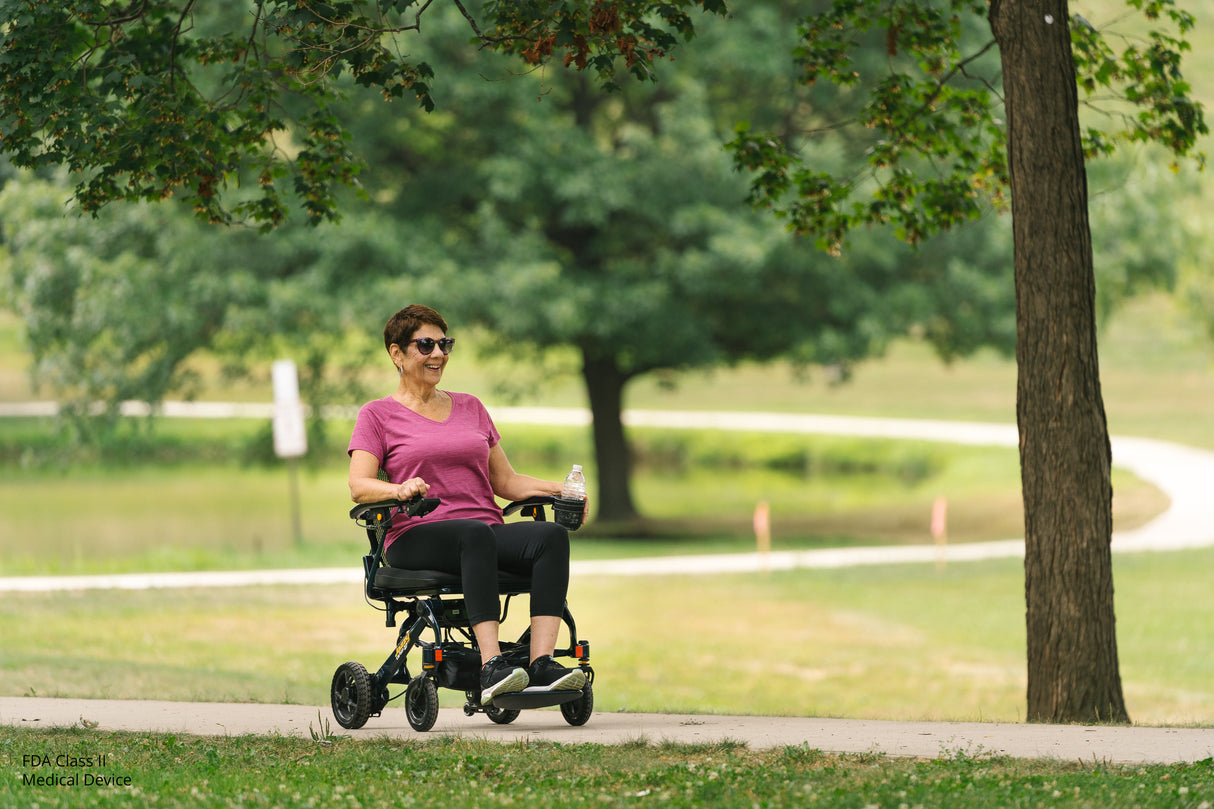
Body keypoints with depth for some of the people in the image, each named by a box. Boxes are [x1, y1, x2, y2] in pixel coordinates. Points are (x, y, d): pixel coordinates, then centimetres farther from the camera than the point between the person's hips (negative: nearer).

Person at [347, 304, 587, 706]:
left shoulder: (470, 407, 25)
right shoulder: (378, 415, 11)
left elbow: (505, 481, 23)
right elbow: (358, 485, -3)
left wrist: (559, 489, 5)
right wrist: (399, 489, -25)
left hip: (487, 530, 4)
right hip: (416, 537, -4)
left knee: (552, 535, -28)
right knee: (475, 535, -39)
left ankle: (542, 663, -42)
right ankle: (491, 667, -51)